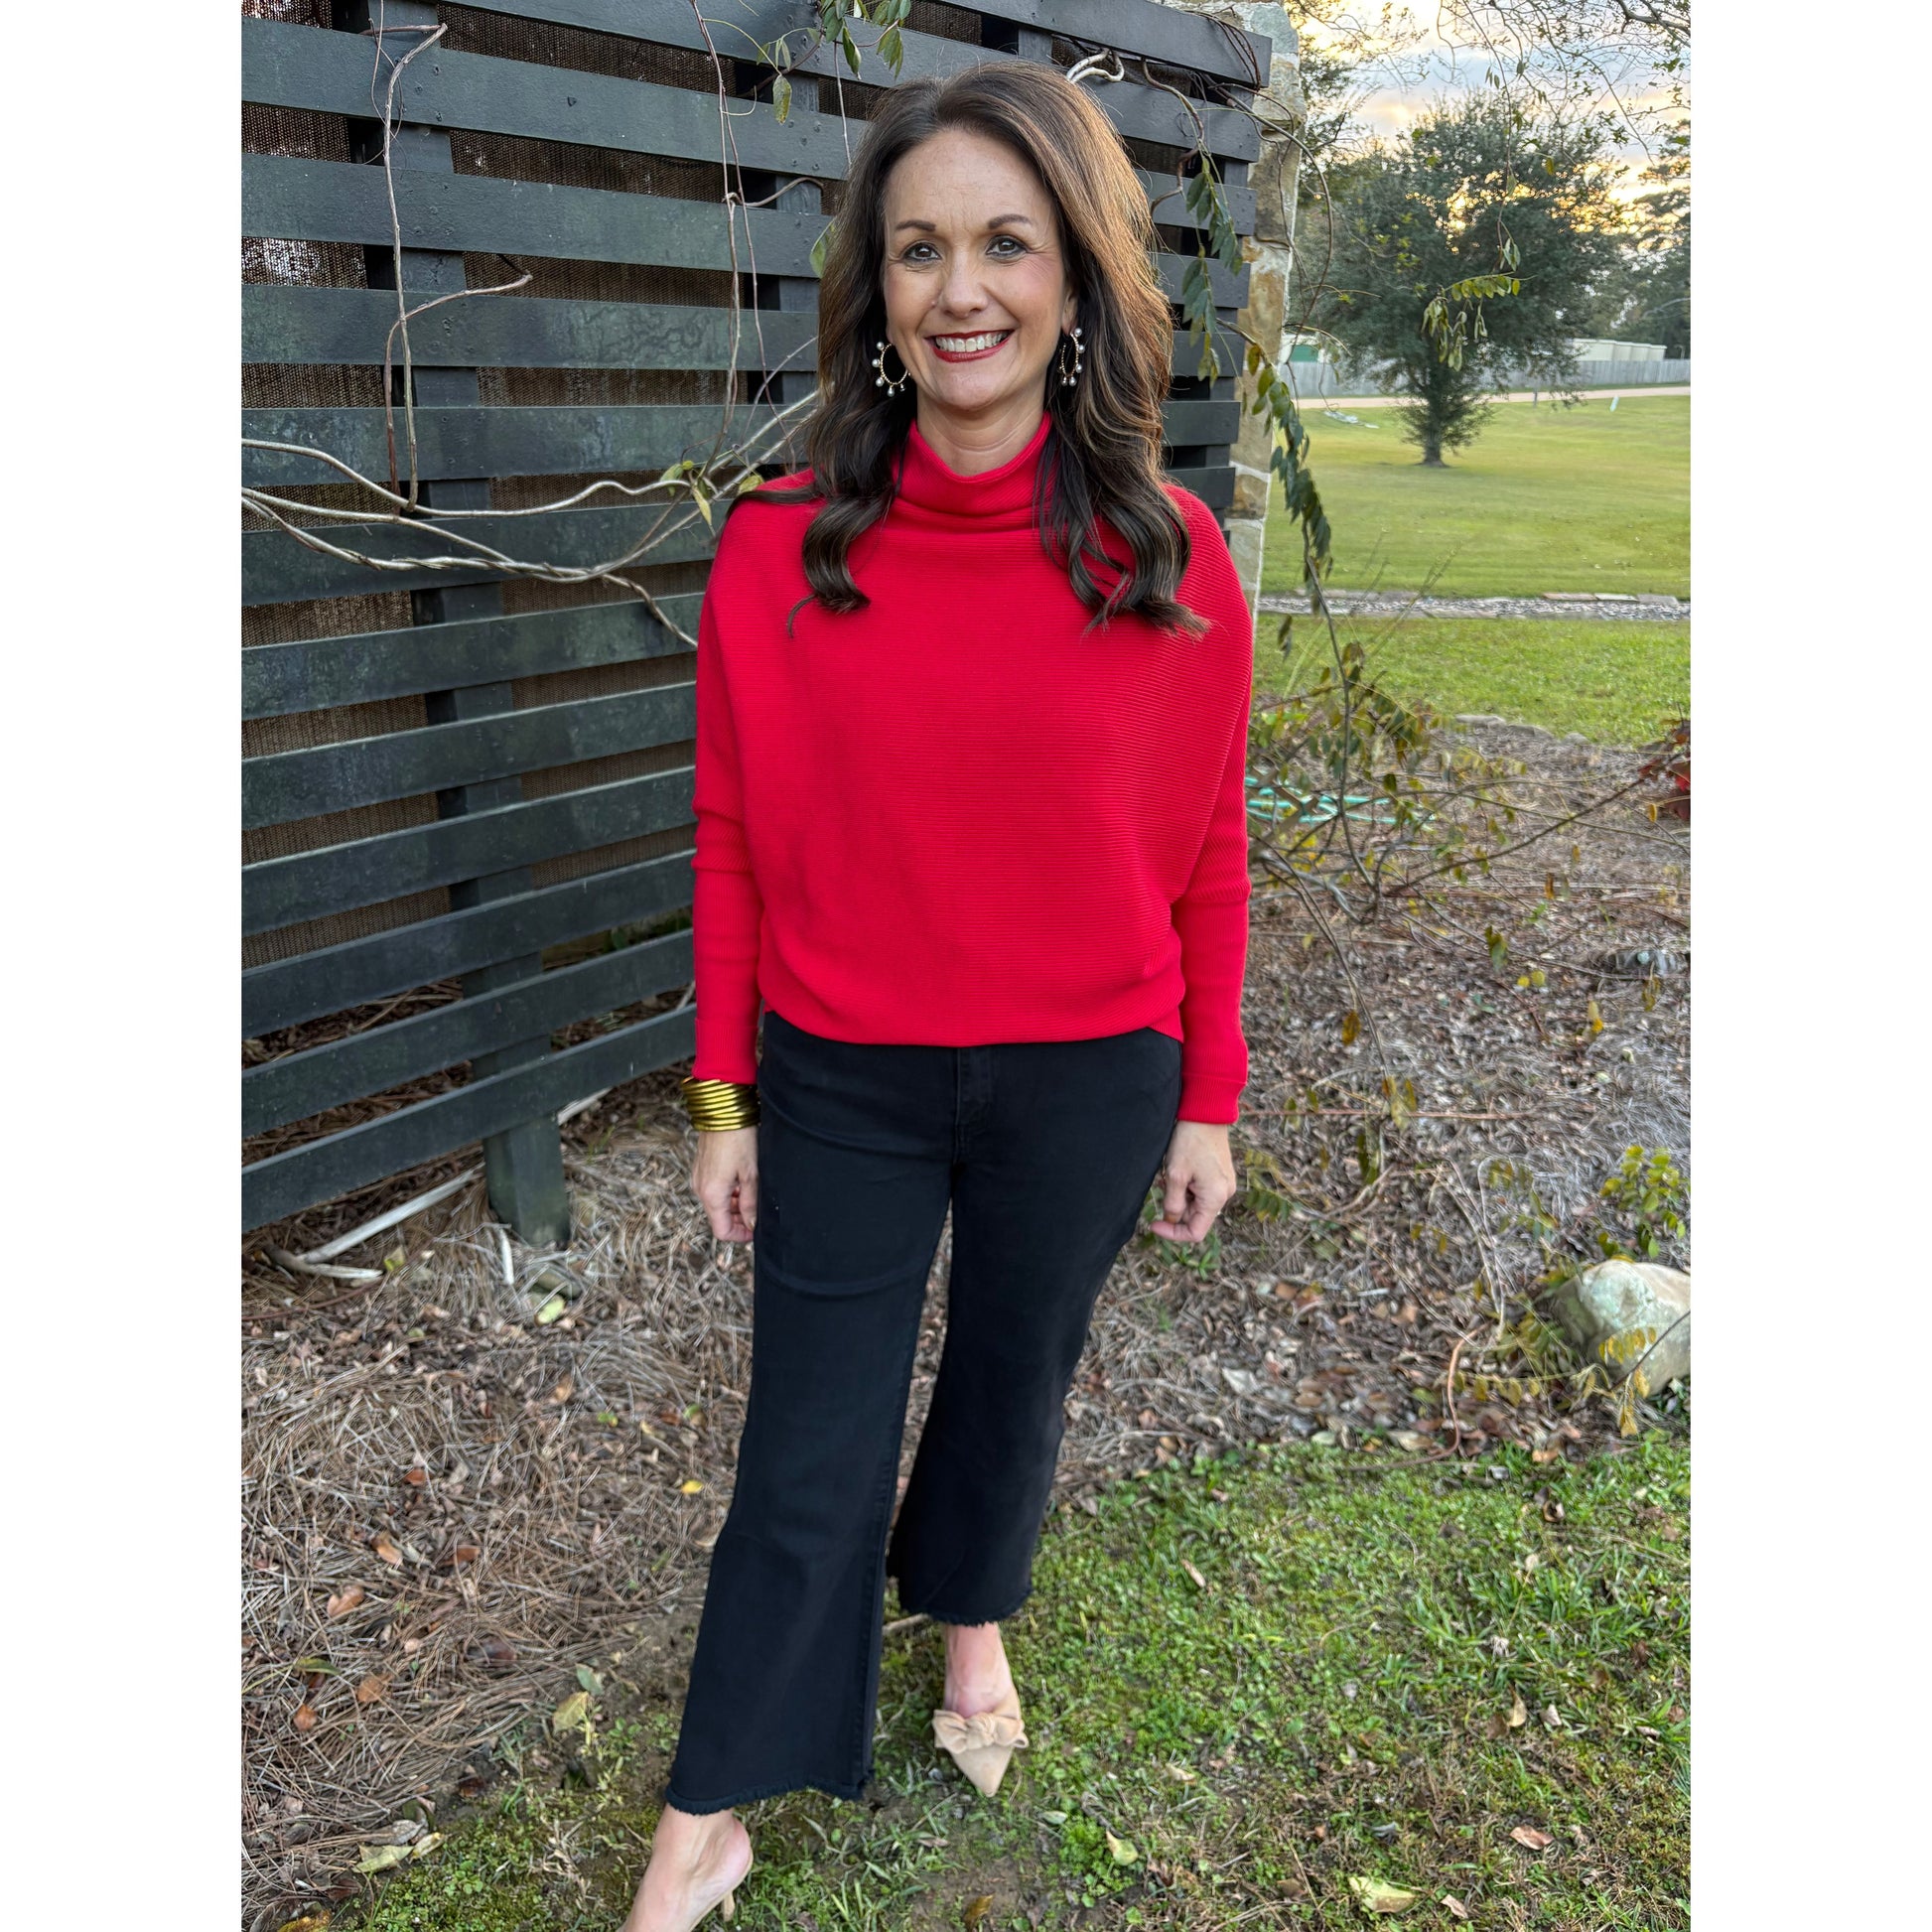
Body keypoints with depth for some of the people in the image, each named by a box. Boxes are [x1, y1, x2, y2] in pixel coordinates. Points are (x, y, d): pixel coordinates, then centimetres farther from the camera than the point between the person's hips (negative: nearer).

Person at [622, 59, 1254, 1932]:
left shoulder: (1169, 558, -9)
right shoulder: (778, 549, -10)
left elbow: (1205, 851, -2)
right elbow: (735, 846, -3)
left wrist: (1206, 1099, 3)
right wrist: (722, 1096, 1)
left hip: (1087, 1083, 1)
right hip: (841, 1082, 0)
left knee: (1015, 1378, 22)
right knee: (805, 1462, 11)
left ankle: (970, 1609, 54)